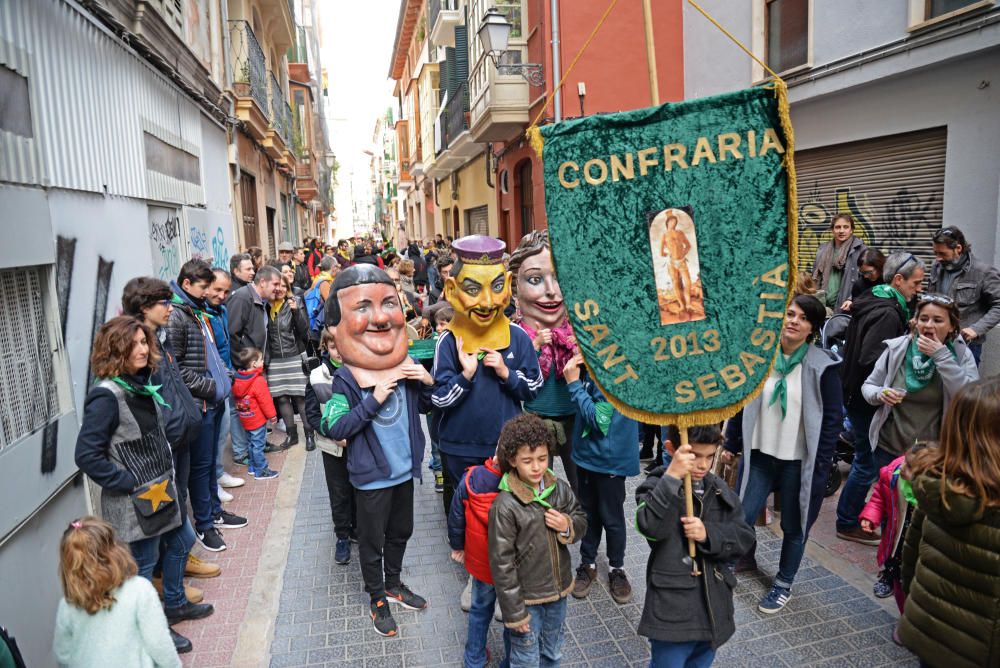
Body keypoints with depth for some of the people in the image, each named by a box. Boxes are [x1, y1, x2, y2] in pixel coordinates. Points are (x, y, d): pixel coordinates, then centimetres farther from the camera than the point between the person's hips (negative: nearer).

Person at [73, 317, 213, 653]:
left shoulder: (140, 384, 2)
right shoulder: (106, 396, -23)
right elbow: (87, 456, -24)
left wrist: (167, 473, 10)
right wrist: (131, 484, -20)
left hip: (161, 489, 9)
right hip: (135, 501, -9)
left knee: (182, 541, 24)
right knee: (143, 566, 9)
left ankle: (175, 604, 46)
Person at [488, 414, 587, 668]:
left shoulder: (560, 488, -8)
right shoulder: (505, 506, -23)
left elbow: (581, 521, 8)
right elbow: (501, 563, -18)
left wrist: (568, 527, -16)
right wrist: (514, 612, -13)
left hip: (558, 591, 5)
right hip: (526, 598, -5)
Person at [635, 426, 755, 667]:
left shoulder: (719, 489, 5)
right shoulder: (658, 486, -12)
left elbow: (745, 538, 0)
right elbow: (651, 528, -31)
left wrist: (708, 534, -17)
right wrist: (672, 476, -35)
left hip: (713, 608, 5)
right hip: (672, 610, -5)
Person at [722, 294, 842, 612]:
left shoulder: (822, 365, -10)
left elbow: (833, 418, -6)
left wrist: (821, 465, -9)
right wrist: (732, 444, 7)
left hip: (800, 461, -2)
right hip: (759, 454, 2)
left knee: (795, 526, 13)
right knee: (741, 517, 2)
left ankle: (784, 584, 34)